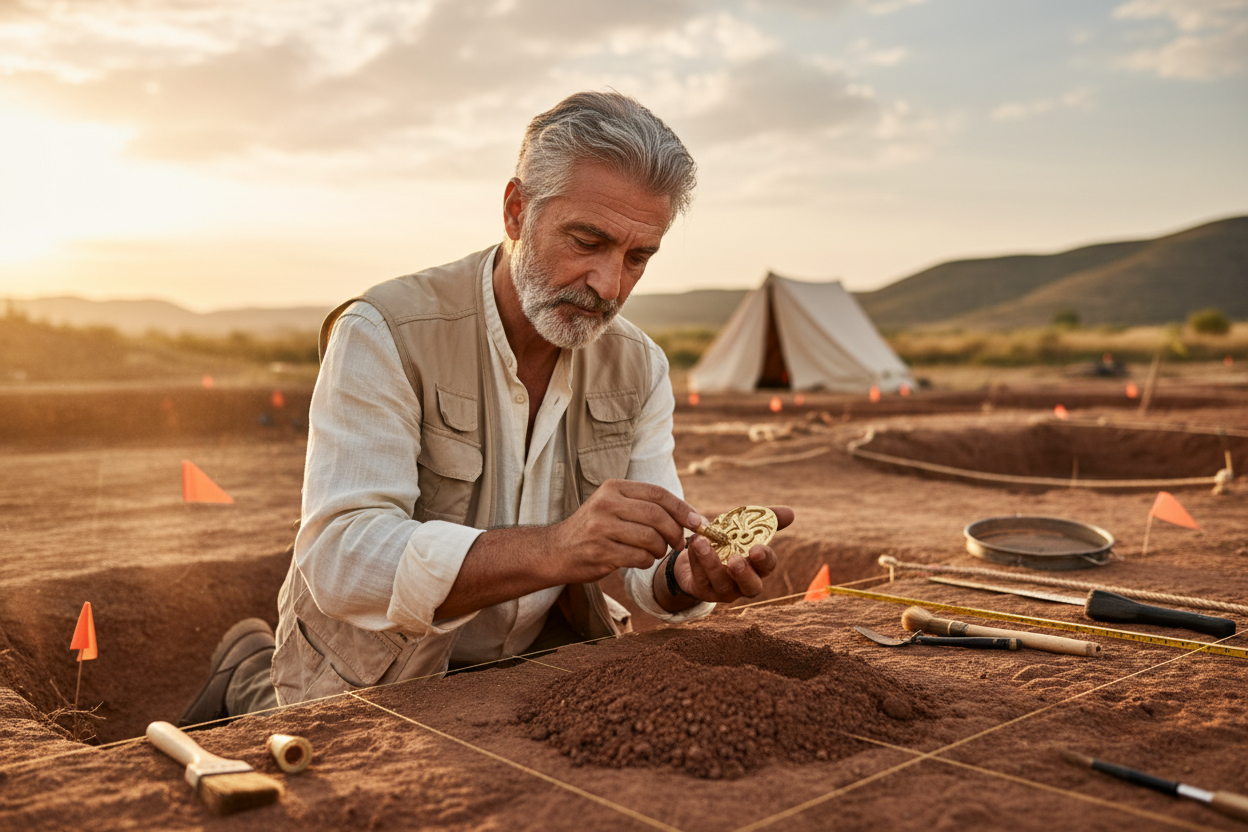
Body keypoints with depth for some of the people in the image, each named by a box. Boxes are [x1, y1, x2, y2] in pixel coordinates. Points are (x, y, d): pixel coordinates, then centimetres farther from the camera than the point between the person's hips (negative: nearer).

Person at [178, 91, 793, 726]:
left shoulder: (640, 368, -2)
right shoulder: (384, 335, -19)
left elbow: (652, 560, -4)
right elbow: (340, 559, -30)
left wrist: (689, 575, -28)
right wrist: (555, 549, -42)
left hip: (541, 667, 6)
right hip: (372, 686, -5)